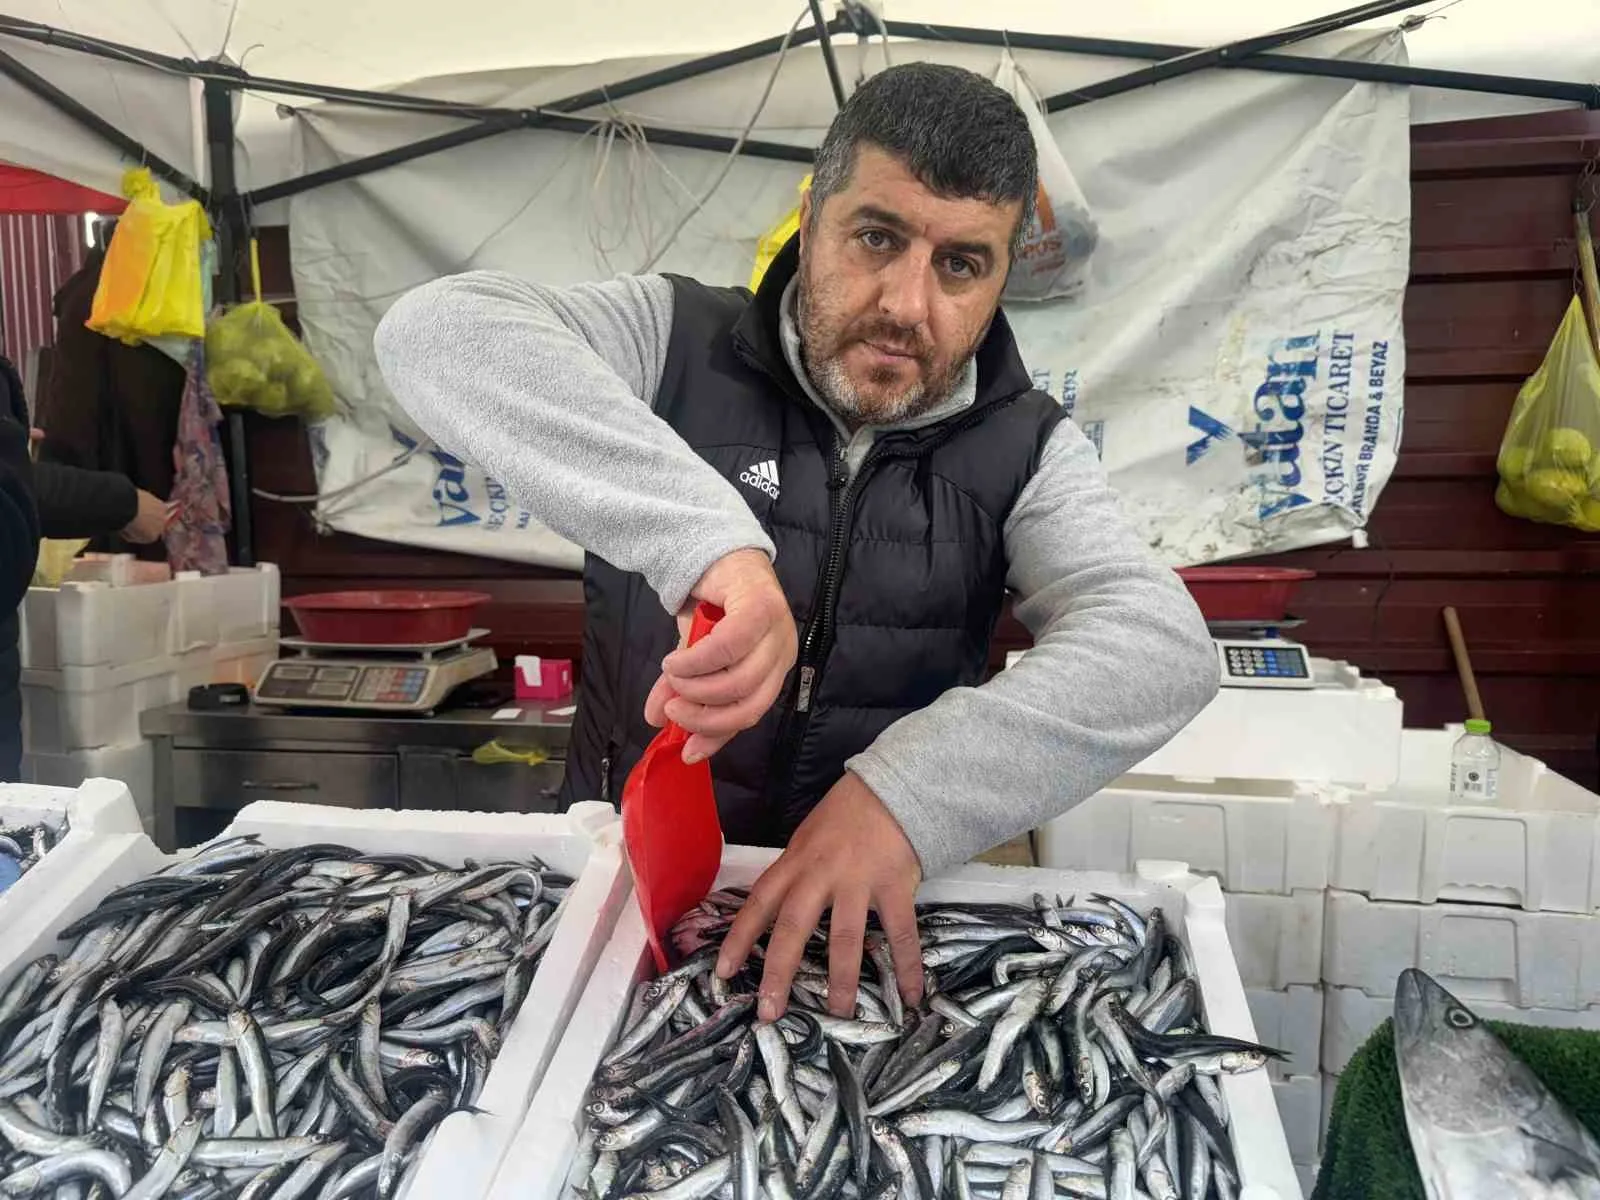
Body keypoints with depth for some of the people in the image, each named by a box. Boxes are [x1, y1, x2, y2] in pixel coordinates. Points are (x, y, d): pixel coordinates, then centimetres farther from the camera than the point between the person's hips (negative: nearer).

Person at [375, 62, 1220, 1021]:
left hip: (876, 910, 1)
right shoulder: (674, 343, -10)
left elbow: (1161, 646, -20)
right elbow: (439, 331, -26)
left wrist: (906, 791, -36)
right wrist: (707, 535, -39)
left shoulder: (1024, 451, -6)